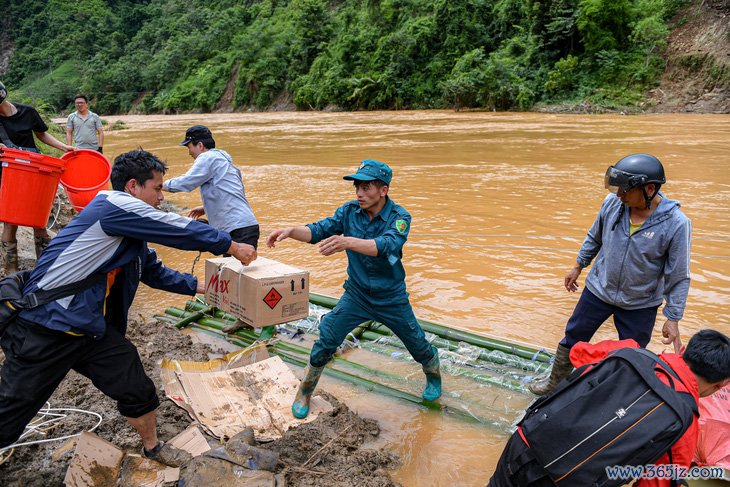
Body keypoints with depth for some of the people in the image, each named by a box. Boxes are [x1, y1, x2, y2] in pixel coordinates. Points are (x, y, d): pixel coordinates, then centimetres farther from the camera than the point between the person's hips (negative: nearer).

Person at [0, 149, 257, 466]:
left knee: (139, 393, 10)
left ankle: (152, 447, 34)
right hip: (43, 328, -9)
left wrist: (200, 286, 23)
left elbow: (154, 271, 24)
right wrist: (232, 247, -7)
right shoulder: (113, 206, -17)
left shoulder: (130, 228, 13)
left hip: (92, 329, 9)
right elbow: (181, 231, -16)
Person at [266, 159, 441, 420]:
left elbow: (385, 245, -40)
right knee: (325, 341, -6)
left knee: (417, 344, 11)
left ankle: (433, 377, 44)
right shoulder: (350, 211, -9)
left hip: (392, 299, -2)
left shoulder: (399, 217, -22)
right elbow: (319, 230, -14)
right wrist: (291, 231, -35)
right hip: (356, 294, 2)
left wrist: (347, 242, -57)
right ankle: (305, 392, 14)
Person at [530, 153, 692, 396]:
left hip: (640, 305, -3)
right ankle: (555, 381, 39)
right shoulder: (612, 203, -16)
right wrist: (578, 267, 13)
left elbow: (679, 277, -14)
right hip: (598, 290, 3)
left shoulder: (676, 223, -24)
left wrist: (673, 318, -11)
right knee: (573, 339, 16)